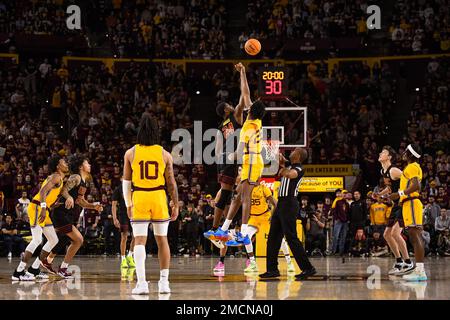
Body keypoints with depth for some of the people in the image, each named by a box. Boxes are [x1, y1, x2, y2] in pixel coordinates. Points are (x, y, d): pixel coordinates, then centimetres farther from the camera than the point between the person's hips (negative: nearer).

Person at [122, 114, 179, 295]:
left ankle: (141, 283, -13)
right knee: (162, 240, 11)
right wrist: (175, 205, 9)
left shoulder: (131, 153, 0)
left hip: (139, 198, -1)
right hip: (159, 198, 1)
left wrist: (128, 205, 13)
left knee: (139, 241, -2)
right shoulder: (164, 154, 0)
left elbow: (126, 182, 4)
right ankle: (164, 282, 11)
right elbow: (171, 183, 2)